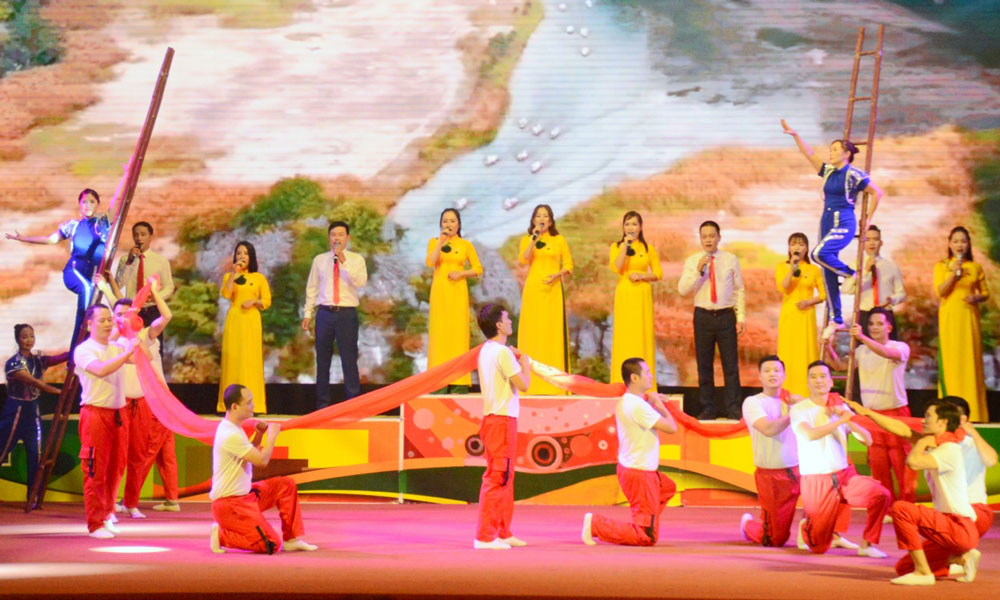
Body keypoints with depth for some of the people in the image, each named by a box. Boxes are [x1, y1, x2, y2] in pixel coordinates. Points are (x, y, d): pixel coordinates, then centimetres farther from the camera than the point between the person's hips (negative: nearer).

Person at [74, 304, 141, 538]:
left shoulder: (117, 348, 15)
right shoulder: (84, 350, -6)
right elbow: (101, 370, -23)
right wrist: (127, 352, -24)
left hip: (118, 413, 7)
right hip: (95, 414, -7)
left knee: (115, 468, 12)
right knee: (95, 470, -4)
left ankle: (107, 516, 25)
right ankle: (96, 524, 0)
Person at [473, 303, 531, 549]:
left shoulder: (486, 351, 13)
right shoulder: (503, 353, -16)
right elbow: (523, 384, -17)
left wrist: (516, 362, 17)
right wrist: (525, 363, 0)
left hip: (494, 418, 10)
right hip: (502, 420, -10)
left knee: (505, 476, 16)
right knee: (497, 478, -8)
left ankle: (503, 533, 23)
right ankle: (485, 537, -7)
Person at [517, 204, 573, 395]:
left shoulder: (559, 240, 9)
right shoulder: (526, 239, 10)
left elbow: (569, 264, 7)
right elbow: (523, 260, -7)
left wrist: (557, 274, -10)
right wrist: (533, 239, -12)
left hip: (553, 290, 0)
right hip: (533, 289, 0)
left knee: (553, 331, -3)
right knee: (532, 331, -2)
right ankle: (531, 381, 0)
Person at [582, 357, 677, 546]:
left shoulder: (625, 402, 8)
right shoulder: (638, 406, -23)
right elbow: (671, 427, -18)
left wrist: (653, 403, 5)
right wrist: (658, 404, -2)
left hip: (627, 467, 10)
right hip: (640, 474, -10)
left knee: (668, 488, 36)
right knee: (647, 537, -7)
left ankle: (639, 526, 26)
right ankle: (596, 524, -10)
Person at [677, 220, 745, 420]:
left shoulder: (731, 260, 3)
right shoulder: (692, 261, 3)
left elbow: (739, 290, 5)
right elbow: (682, 290, -5)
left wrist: (741, 318, 0)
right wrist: (698, 270, -17)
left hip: (726, 316, -1)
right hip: (703, 316, 1)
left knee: (731, 364, 1)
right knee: (704, 364, 5)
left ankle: (733, 408, 8)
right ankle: (708, 409, 14)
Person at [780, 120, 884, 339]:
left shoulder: (854, 174, -7)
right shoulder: (828, 171, 11)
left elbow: (877, 192, -3)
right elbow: (809, 154, 11)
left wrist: (868, 217, 0)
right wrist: (794, 135, 3)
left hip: (844, 224, -7)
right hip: (827, 222, 7)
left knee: (819, 254, -31)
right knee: (828, 273, 4)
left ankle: (851, 274, -7)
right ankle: (835, 320, 10)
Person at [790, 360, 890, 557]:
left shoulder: (840, 407, 8)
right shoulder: (799, 409, -6)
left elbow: (867, 440, 3)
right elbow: (810, 434, -26)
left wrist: (849, 420, -12)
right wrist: (841, 420, -22)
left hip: (845, 475, 4)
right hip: (816, 482, -4)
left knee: (881, 494, -23)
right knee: (818, 547, -2)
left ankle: (867, 544, -5)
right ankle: (805, 528, 34)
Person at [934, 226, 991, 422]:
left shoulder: (976, 267, 9)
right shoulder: (941, 266, 5)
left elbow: (986, 293, 14)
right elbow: (939, 292, -4)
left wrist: (977, 298, -7)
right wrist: (953, 273, -15)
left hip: (969, 317, 1)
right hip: (949, 317, -1)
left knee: (971, 359, -2)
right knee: (950, 359, -4)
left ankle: (972, 411, 2)